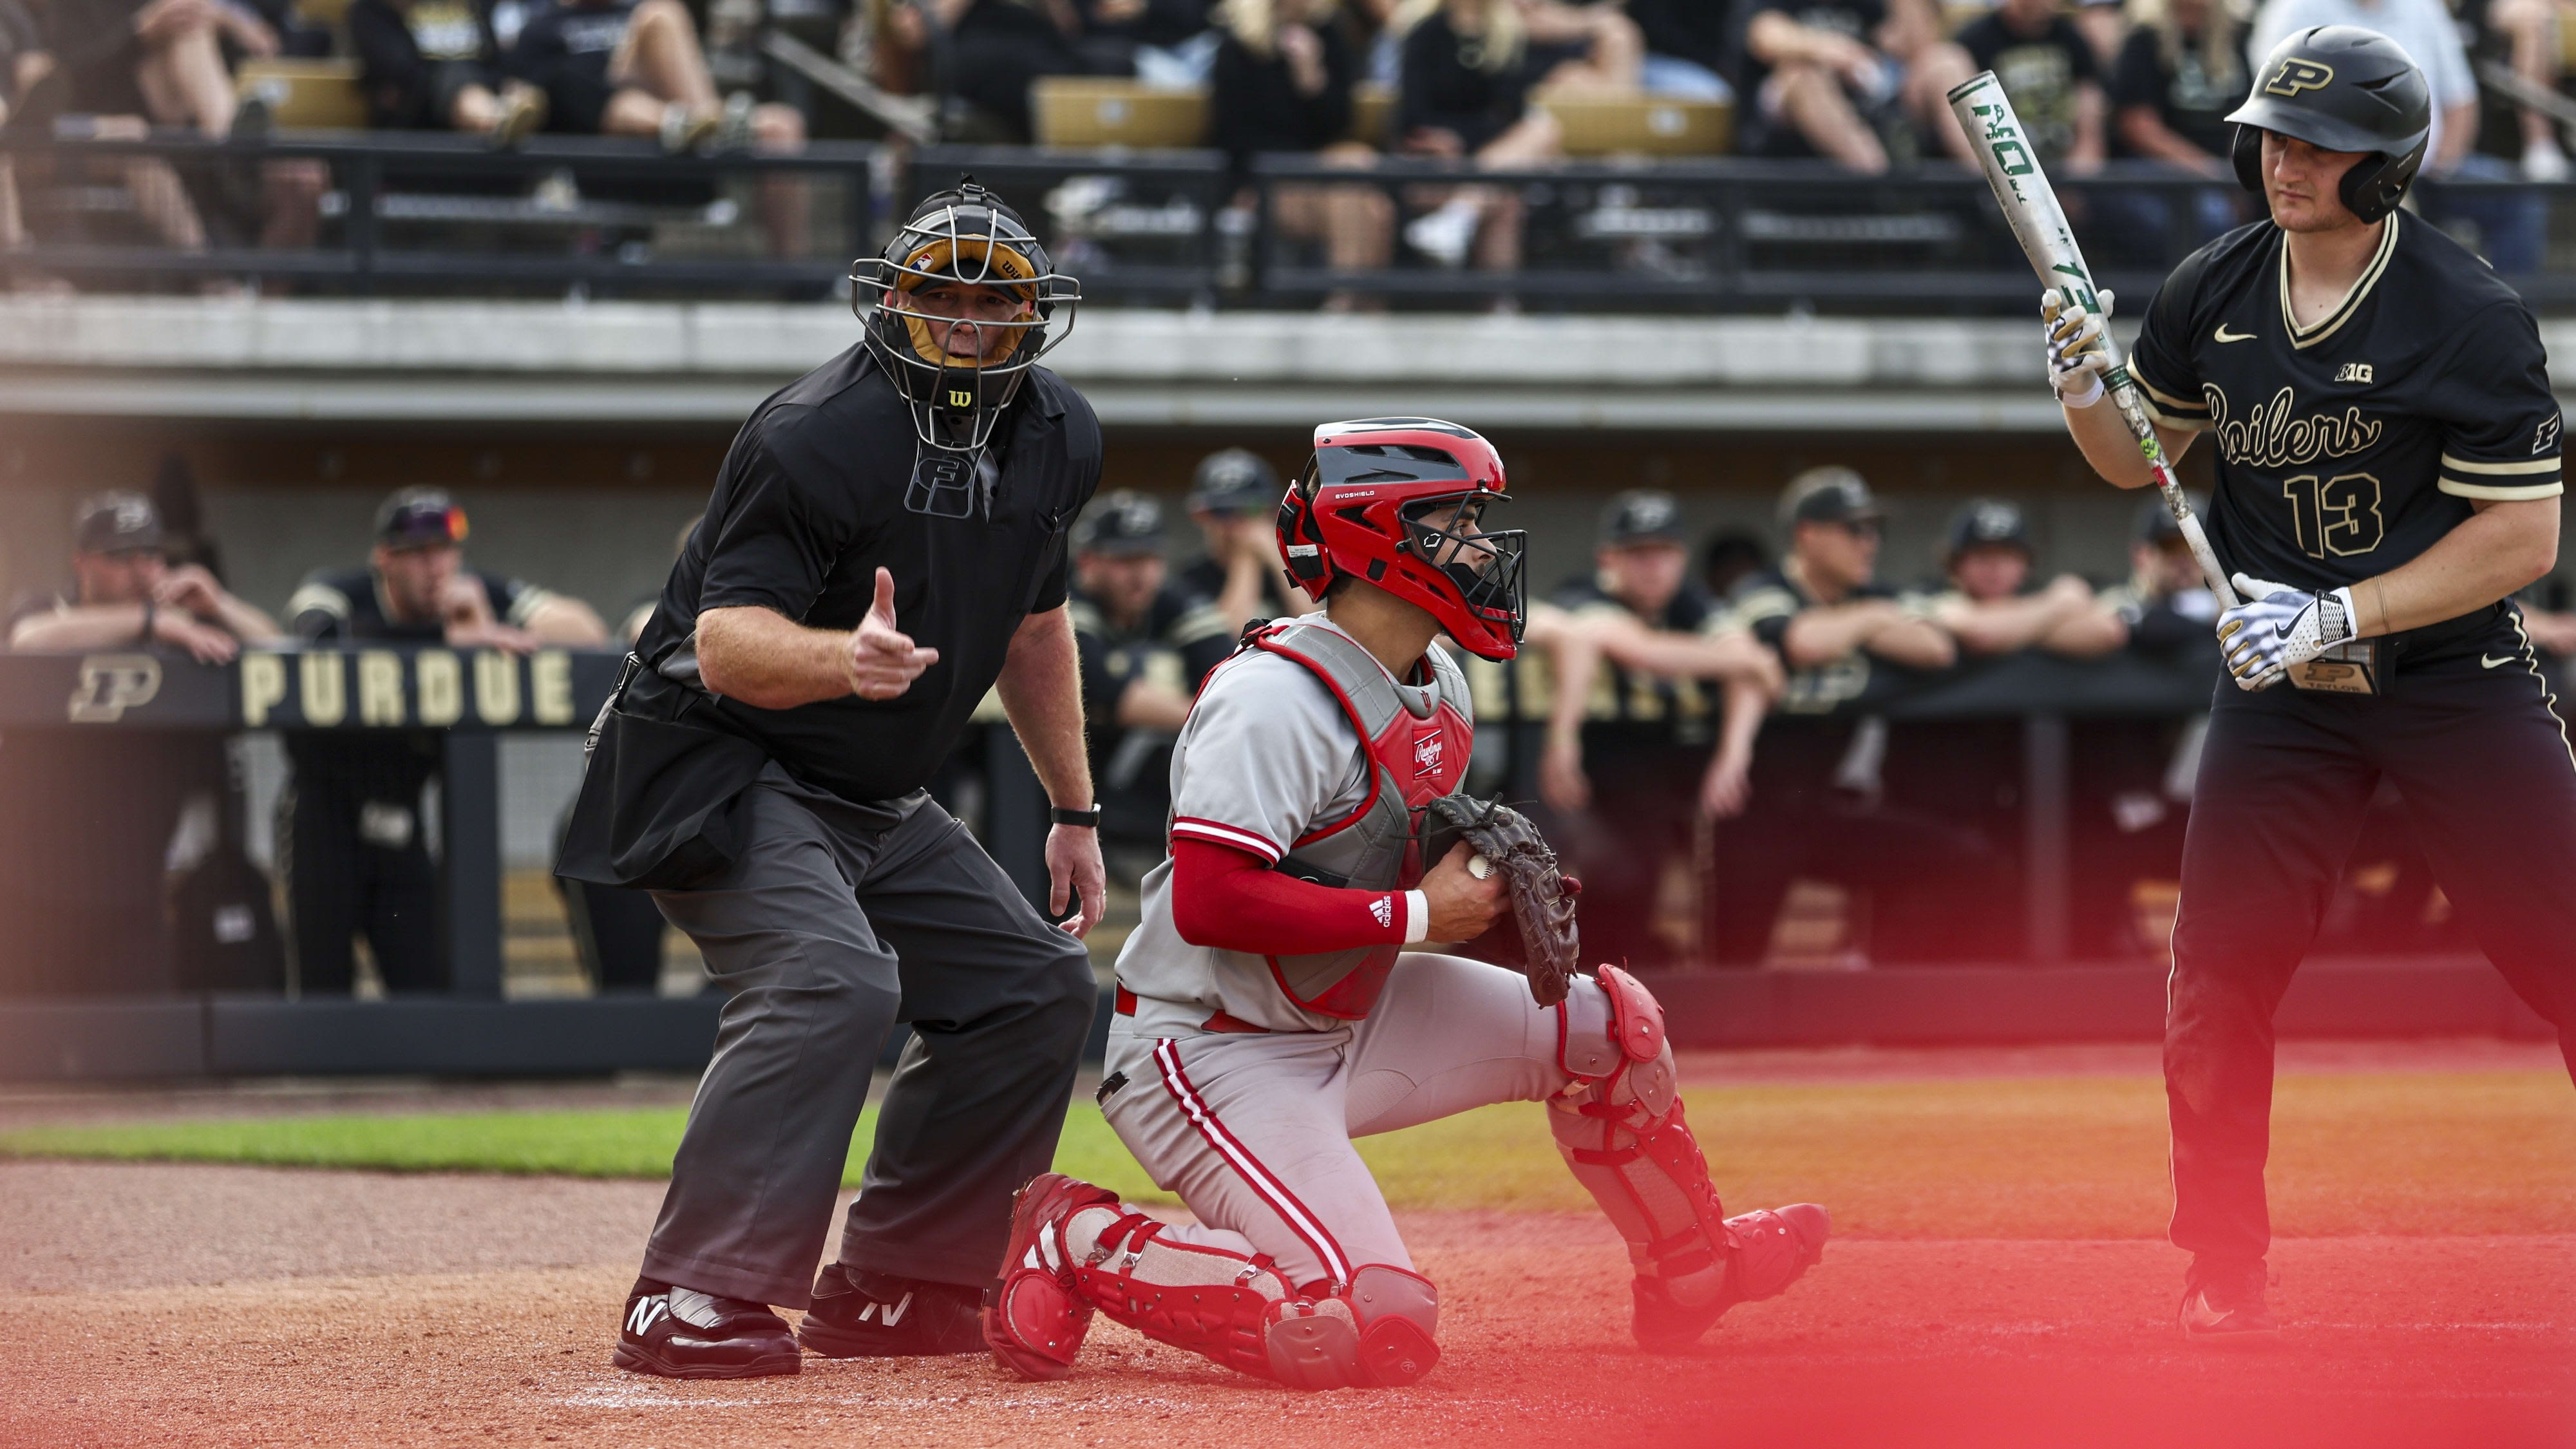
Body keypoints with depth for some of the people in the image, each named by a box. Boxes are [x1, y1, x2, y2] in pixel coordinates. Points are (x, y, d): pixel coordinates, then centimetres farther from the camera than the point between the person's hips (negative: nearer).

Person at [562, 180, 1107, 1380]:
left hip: (877, 803, 9)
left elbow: (1033, 621, 20)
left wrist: (1074, 812, 20)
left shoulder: (1057, 438, 3)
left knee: (1038, 987, 8)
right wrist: (841, 660, -50)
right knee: (831, 979, -31)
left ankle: (889, 1290, 15)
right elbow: (726, 646, -30)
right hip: (716, 774, -9)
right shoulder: (817, 436, -23)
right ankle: (691, 1303, -31)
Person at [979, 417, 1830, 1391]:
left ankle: (1689, 1274, 30)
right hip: (1210, 1051, -10)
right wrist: (1417, 915, -25)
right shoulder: (1277, 698, -24)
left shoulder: (1438, 688, 6)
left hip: (1352, 1021, 10)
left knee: (1608, 1025, 8)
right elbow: (1209, 901, -31)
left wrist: (1493, 894, -3)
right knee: (1378, 1334, -24)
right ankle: (1079, 1239, -8)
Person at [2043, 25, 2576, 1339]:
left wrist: (2339, 616, -21)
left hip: (2454, 677, -4)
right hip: (2281, 690, 4)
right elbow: (2139, 461, 15)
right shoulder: (2210, 296, 1)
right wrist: (2087, 399, -8)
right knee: (2216, 983, -2)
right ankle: (2223, 1277, 11)